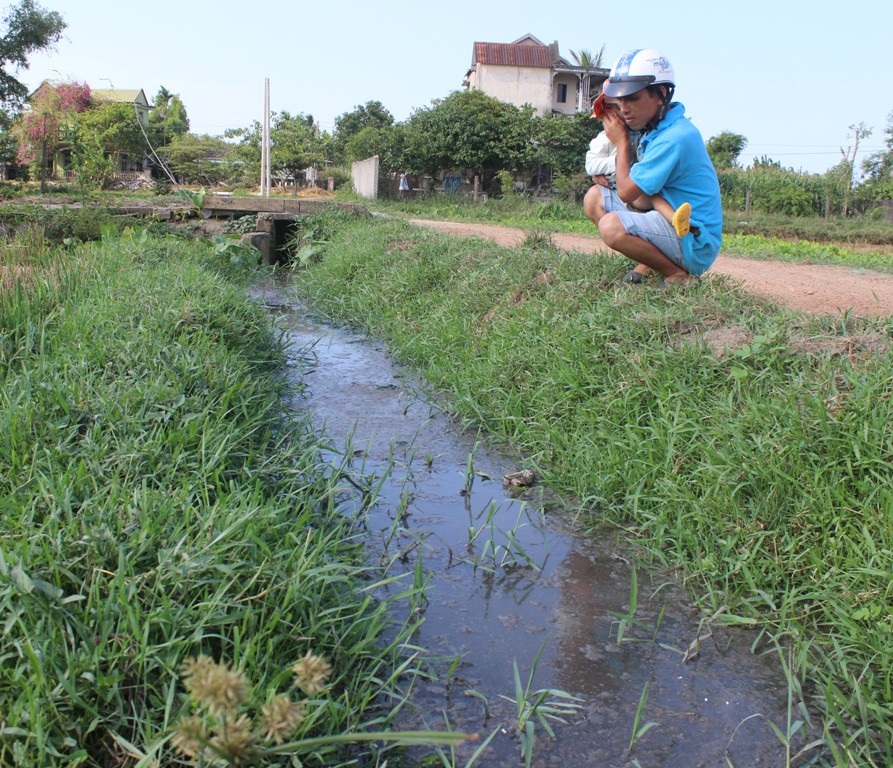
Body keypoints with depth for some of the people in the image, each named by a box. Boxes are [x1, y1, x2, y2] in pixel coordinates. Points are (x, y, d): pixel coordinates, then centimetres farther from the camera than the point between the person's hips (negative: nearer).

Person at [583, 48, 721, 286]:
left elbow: (626, 192, -17)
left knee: (612, 226, -32)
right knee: (595, 198, 6)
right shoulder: (655, 125, 6)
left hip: (695, 242, -10)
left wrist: (622, 141, -5)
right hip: (671, 219, 10)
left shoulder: (674, 138, -22)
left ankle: (678, 275, -10)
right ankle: (646, 266, 2)